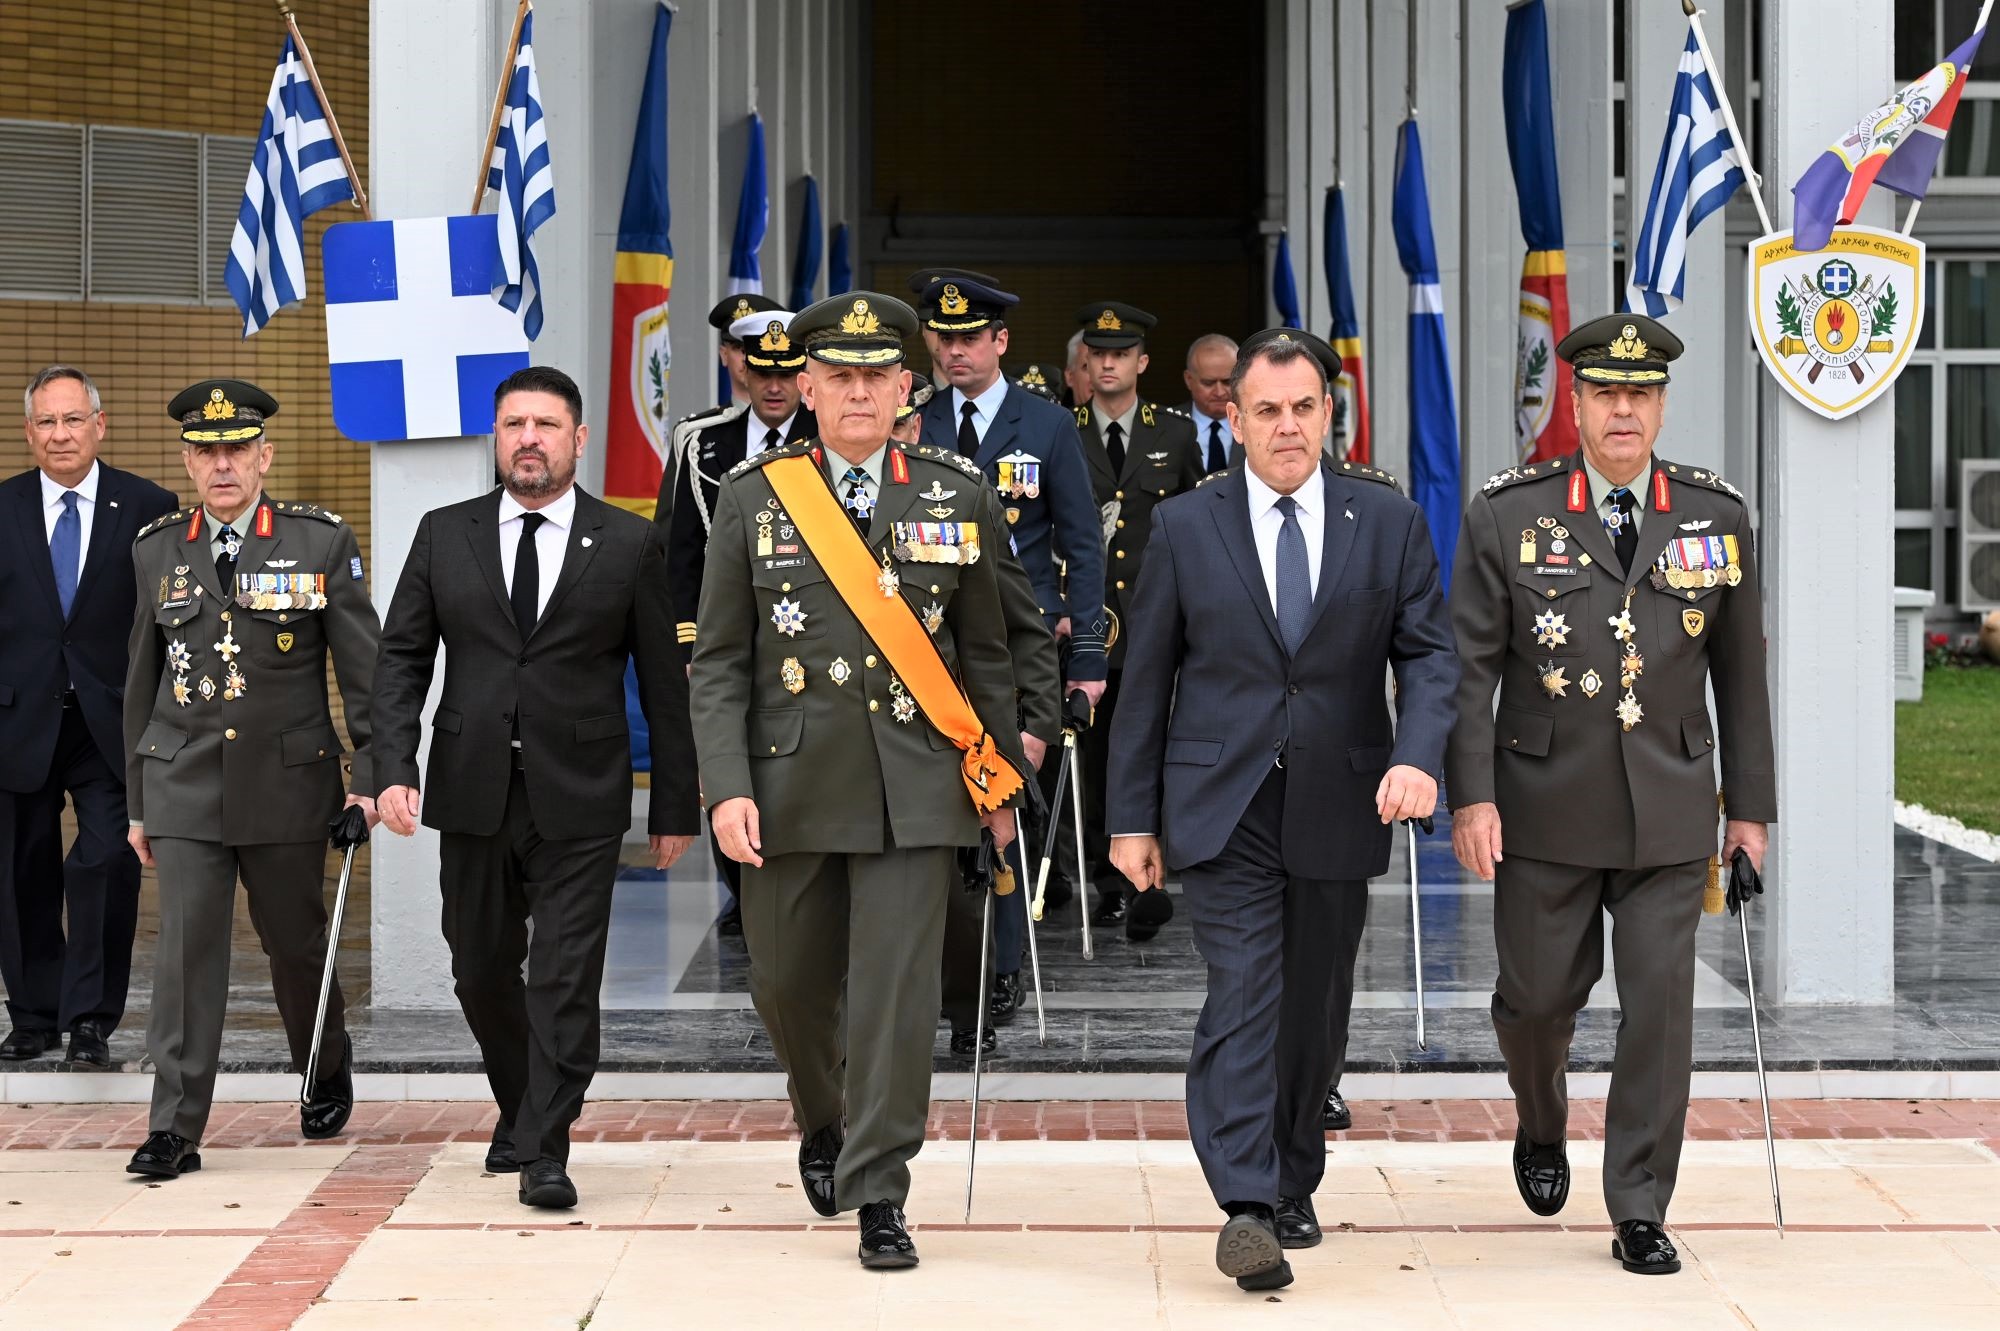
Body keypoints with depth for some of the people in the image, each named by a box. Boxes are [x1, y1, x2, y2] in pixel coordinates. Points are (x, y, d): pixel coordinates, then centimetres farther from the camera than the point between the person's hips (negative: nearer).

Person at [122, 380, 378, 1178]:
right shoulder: (156, 550, 6)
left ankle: (328, 1069, 38)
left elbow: (364, 671, 0)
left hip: (288, 784, -1)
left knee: (295, 941, 12)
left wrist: (369, 777, -6)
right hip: (184, 787, 1)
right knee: (186, 950, -6)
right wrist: (137, 802, 11)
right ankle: (176, 1128, -3)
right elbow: (142, 685, 11)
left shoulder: (322, 542, -2)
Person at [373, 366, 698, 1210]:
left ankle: (544, 1151, 0)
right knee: (482, 974, 13)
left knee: (566, 981, -6)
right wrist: (395, 769, -7)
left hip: (579, 800, -3)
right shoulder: (444, 536, 7)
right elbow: (401, 658, 7)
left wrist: (675, 806, 2)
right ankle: (520, 1110, 34)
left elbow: (663, 681, 3)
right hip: (473, 793, 3)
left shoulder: (628, 544, 1)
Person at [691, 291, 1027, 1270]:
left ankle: (877, 1193, 5)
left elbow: (984, 652, 11)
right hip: (791, 786, 1)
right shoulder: (753, 498, 2)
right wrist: (728, 789, -8)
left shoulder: (953, 495, 4)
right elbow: (720, 663, 1)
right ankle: (822, 1120, 41)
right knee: (789, 983, 12)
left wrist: (1001, 781, 11)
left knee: (898, 989, -4)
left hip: (913, 786, 0)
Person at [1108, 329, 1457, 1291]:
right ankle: (1246, 1209, -18)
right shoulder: (1185, 527, 2)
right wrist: (1133, 816, 3)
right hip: (1223, 810, -2)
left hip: (1339, 809, 2)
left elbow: (1428, 652, 2)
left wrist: (1417, 755, -17)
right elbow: (1146, 679, 5)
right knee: (1241, 995, -13)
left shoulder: (1390, 522, 4)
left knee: (1316, 1007, 10)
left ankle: (1292, 1185, 27)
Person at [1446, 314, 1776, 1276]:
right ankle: (1542, 1127, 40)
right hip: (1546, 808, -1)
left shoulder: (1716, 514, 4)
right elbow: (1470, 666, -4)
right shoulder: (1507, 515, -3)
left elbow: (1739, 671, 9)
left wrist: (1751, 804, 8)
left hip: (1670, 812, 1)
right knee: (1541, 992, 8)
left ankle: (1641, 1212, 6)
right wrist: (1470, 795, -12)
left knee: (1661, 1001, -3)